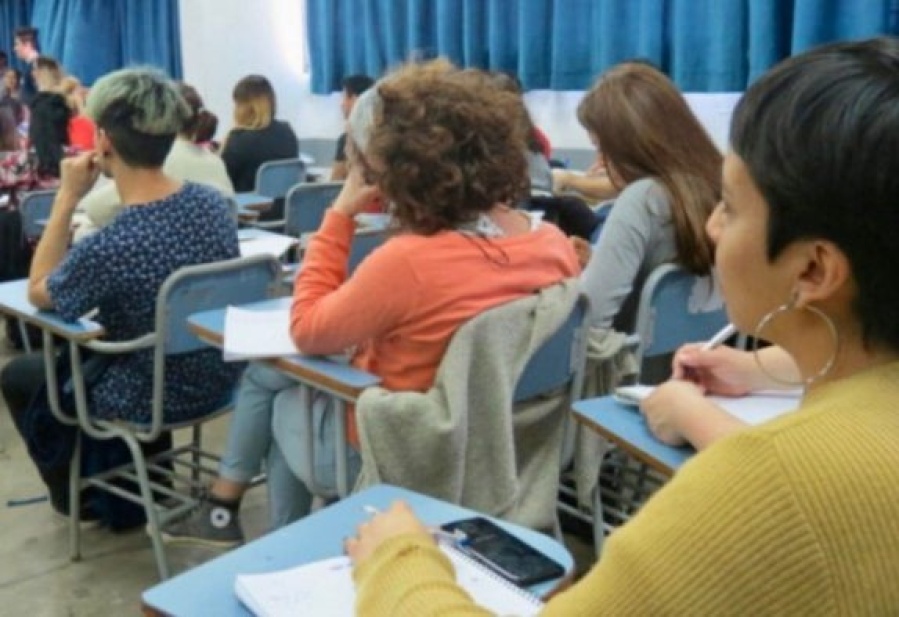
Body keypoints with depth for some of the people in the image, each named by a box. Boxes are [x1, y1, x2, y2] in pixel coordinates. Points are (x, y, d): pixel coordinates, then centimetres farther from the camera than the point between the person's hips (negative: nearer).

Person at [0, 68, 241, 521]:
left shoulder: (110, 247, -32)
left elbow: (37, 293, -10)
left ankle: (75, 494, 41)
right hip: (217, 379, 6)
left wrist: (68, 197, -15)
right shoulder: (212, 202, -12)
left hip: (156, 398, -6)